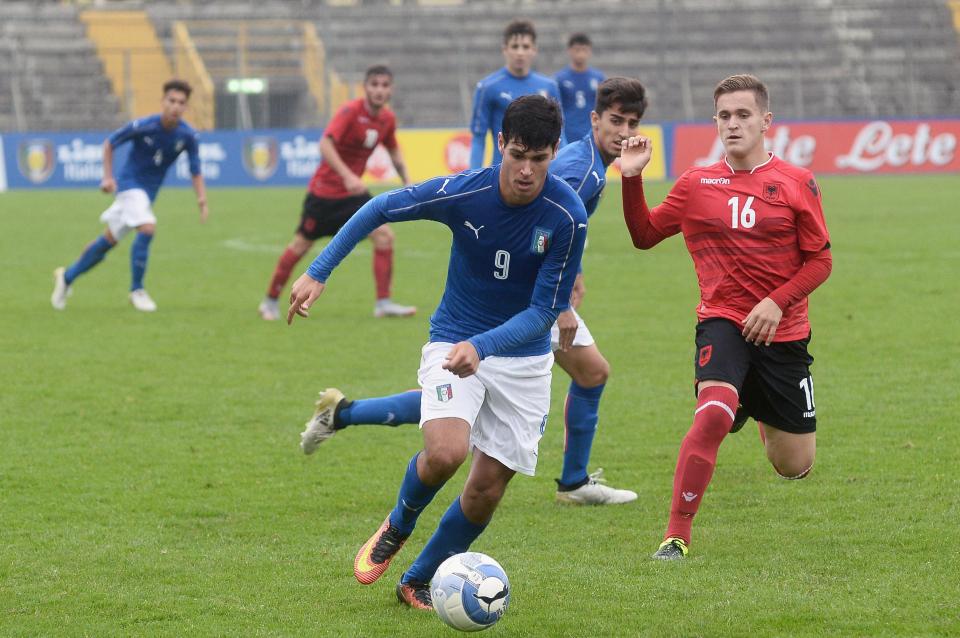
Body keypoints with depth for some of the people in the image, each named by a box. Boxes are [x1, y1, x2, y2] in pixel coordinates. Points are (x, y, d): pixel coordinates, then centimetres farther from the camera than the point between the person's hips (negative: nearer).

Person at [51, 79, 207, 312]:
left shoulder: (188, 135, -11)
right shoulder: (142, 126, -19)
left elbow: (195, 172, -3)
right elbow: (109, 143, -4)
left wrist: (201, 198, -19)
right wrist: (108, 176, -11)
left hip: (149, 192, 5)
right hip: (130, 182, -5)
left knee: (109, 240, 13)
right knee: (147, 228, -26)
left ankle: (67, 276, 31)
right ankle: (137, 290, -12)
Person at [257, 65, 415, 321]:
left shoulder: (387, 118, -1)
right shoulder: (351, 111, -21)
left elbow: (394, 151, 19)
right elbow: (325, 144, -33)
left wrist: (407, 181, 10)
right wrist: (347, 176, -42)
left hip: (353, 192, 5)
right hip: (324, 191, -5)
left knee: (384, 235, -12)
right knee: (301, 245, 3)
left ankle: (383, 303, -5)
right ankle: (270, 301, 20)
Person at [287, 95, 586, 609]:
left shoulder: (568, 215, -20)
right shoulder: (463, 192, -19)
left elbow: (544, 311, -17)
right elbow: (381, 208, -2)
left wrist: (481, 346, -32)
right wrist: (318, 272, -4)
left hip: (524, 358, 1)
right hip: (453, 342, -1)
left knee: (487, 488, 1)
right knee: (445, 454, -26)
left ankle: (418, 582, 25)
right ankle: (397, 526, 8)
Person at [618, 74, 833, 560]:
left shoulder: (796, 183, -2)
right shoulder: (696, 184, 3)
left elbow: (820, 261, -1)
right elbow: (645, 235, 10)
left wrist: (777, 302, -15)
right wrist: (632, 179, -4)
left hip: (782, 332, 1)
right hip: (722, 322, -1)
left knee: (794, 466, 9)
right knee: (714, 412, -32)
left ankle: (766, 417, 48)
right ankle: (676, 535, -24)